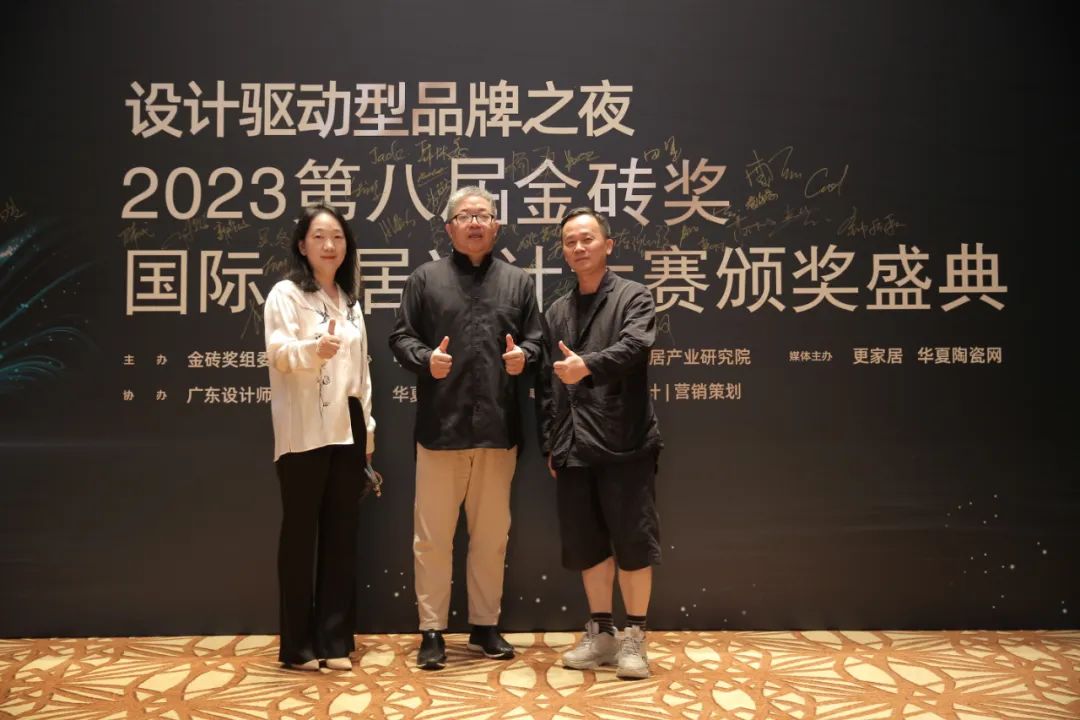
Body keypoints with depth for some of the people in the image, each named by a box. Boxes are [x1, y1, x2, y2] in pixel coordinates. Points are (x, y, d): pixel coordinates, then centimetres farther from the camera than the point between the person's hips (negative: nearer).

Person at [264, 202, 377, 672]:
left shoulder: (350, 299, 17)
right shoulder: (285, 294, -3)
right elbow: (278, 352, -18)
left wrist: (368, 426, 15)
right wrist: (313, 349, -39)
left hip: (347, 429, 6)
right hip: (304, 433, -6)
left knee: (341, 535, 8)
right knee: (301, 534, 0)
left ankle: (335, 639, 16)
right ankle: (298, 645, 10)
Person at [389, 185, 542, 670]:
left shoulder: (518, 281, 11)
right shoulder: (425, 279, 5)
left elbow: (535, 339, 11)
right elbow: (401, 337, 3)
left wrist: (523, 355, -10)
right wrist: (426, 358, -16)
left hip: (498, 428, 2)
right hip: (440, 426, -2)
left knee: (492, 534, 12)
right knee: (433, 535, 3)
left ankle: (485, 626, 27)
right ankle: (432, 631, 15)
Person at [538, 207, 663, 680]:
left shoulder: (634, 297, 2)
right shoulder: (556, 312, 17)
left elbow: (634, 345, -18)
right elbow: (547, 384, 15)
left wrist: (588, 365, -33)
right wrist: (550, 442, 9)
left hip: (624, 443, -5)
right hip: (574, 448, 5)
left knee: (632, 541, -1)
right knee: (587, 543, 10)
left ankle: (635, 637, 12)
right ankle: (600, 633, 24)